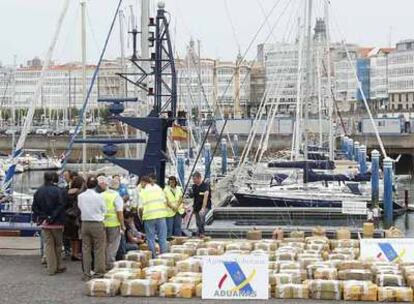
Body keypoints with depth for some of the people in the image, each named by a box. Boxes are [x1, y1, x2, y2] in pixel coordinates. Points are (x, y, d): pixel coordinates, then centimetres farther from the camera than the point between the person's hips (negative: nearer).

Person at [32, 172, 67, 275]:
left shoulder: (38, 192, 3)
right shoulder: (58, 191, -12)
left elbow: (34, 207, 4)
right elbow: (61, 206, -15)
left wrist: (39, 218, 5)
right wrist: (62, 221, -11)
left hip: (44, 223, 4)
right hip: (56, 223, -3)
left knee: (48, 245, 7)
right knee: (58, 245, 10)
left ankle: (51, 269, 6)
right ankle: (58, 267, 15)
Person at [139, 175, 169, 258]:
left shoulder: (143, 191, -1)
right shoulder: (158, 188, 11)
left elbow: (141, 207, -6)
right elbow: (165, 201, 7)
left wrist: (141, 215, 9)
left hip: (149, 217, -3)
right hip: (161, 214, 3)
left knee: (151, 239, 6)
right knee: (162, 237, 8)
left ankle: (153, 257, 8)